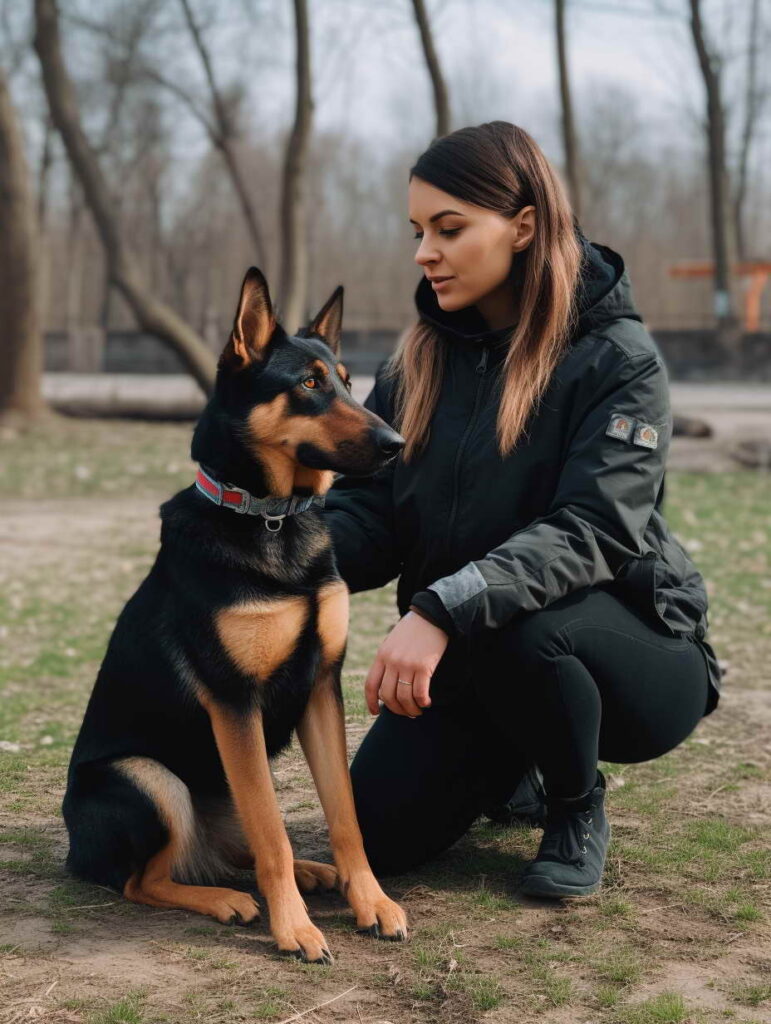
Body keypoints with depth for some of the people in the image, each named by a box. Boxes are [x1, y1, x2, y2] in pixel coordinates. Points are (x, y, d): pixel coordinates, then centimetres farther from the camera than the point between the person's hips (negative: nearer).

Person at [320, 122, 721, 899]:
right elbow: (367, 515, -4)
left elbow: (593, 531, -28)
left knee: (510, 624, -37)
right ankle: (514, 763, 23)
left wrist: (443, 609, -41)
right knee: (382, 834, -11)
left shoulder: (617, 358, -15)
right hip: (467, 659, 5)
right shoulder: (419, 361, 2)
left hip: (632, 648, -5)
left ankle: (579, 808, -5)